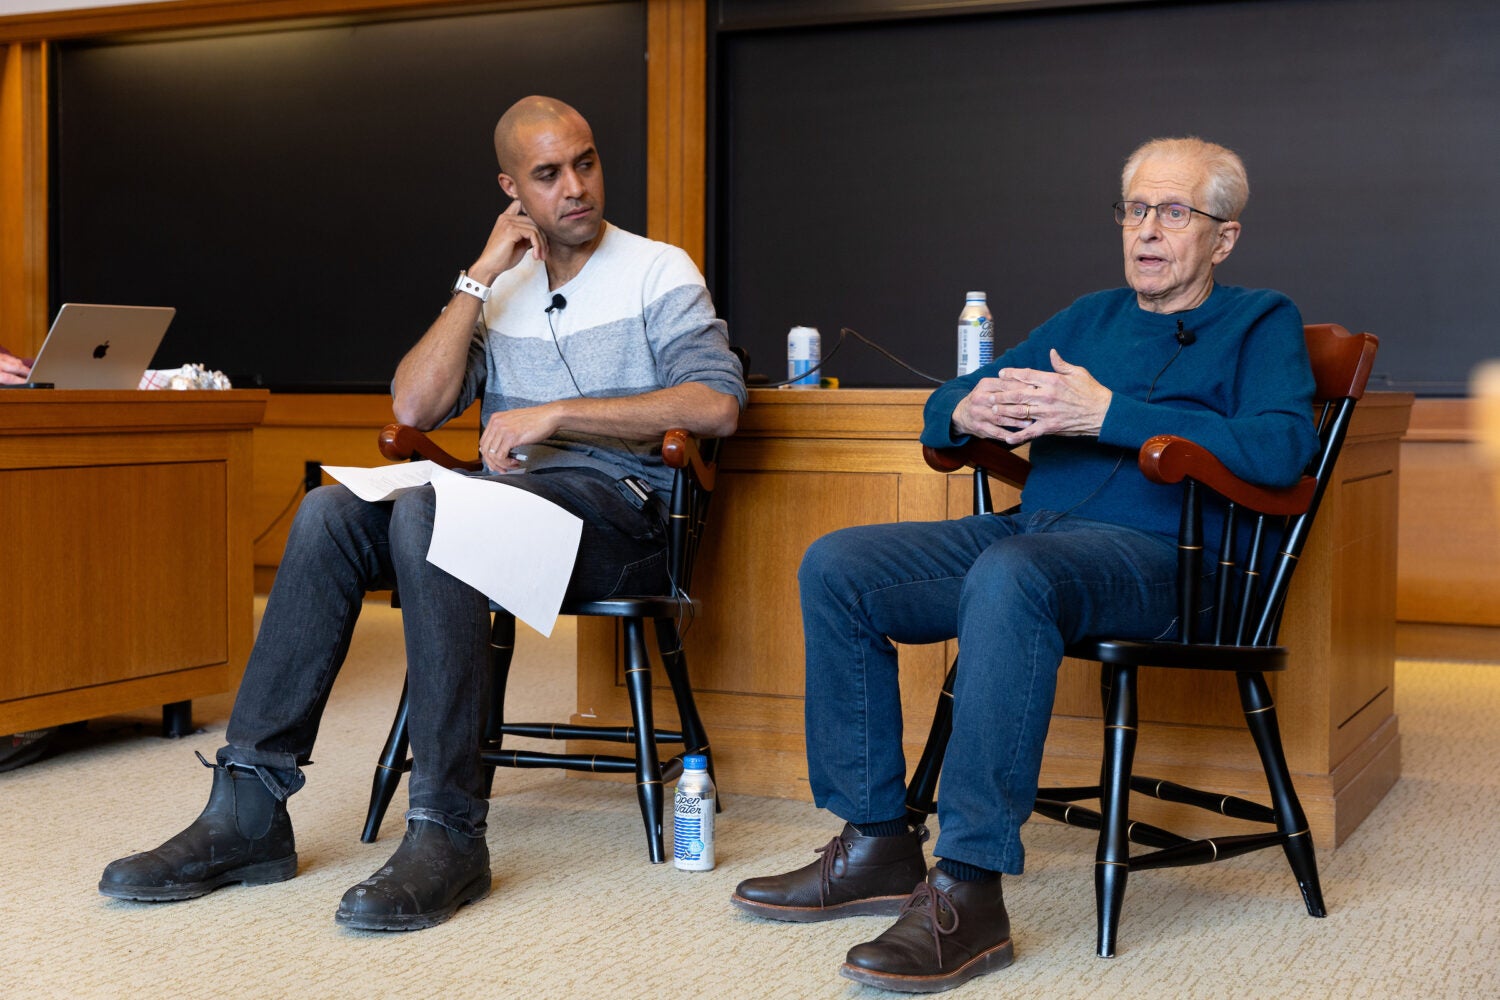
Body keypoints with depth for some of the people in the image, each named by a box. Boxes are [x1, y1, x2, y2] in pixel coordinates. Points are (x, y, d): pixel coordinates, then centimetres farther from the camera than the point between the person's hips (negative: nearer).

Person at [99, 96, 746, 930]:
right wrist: (481, 277, 1)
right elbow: (415, 407, 6)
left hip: (616, 509, -5)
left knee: (428, 513, -34)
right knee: (330, 514, -19)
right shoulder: (499, 287, 19)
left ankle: (450, 832, -36)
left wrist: (559, 413, -17)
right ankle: (249, 809, -22)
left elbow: (717, 404, -13)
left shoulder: (658, 272, 4)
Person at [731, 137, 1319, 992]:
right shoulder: (1090, 318, 27)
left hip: (1148, 552, -7)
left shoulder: (1259, 322, 10)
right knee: (836, 567, -10)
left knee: (1009, 575, -39)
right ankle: (877, 845, -6)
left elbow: (1282, 447, -12)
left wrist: (1109, 414, -15)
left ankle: (969, 893, -37)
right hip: (1026, 529, 7)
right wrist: (967, 411, 0)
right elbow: (945, 408, 27)